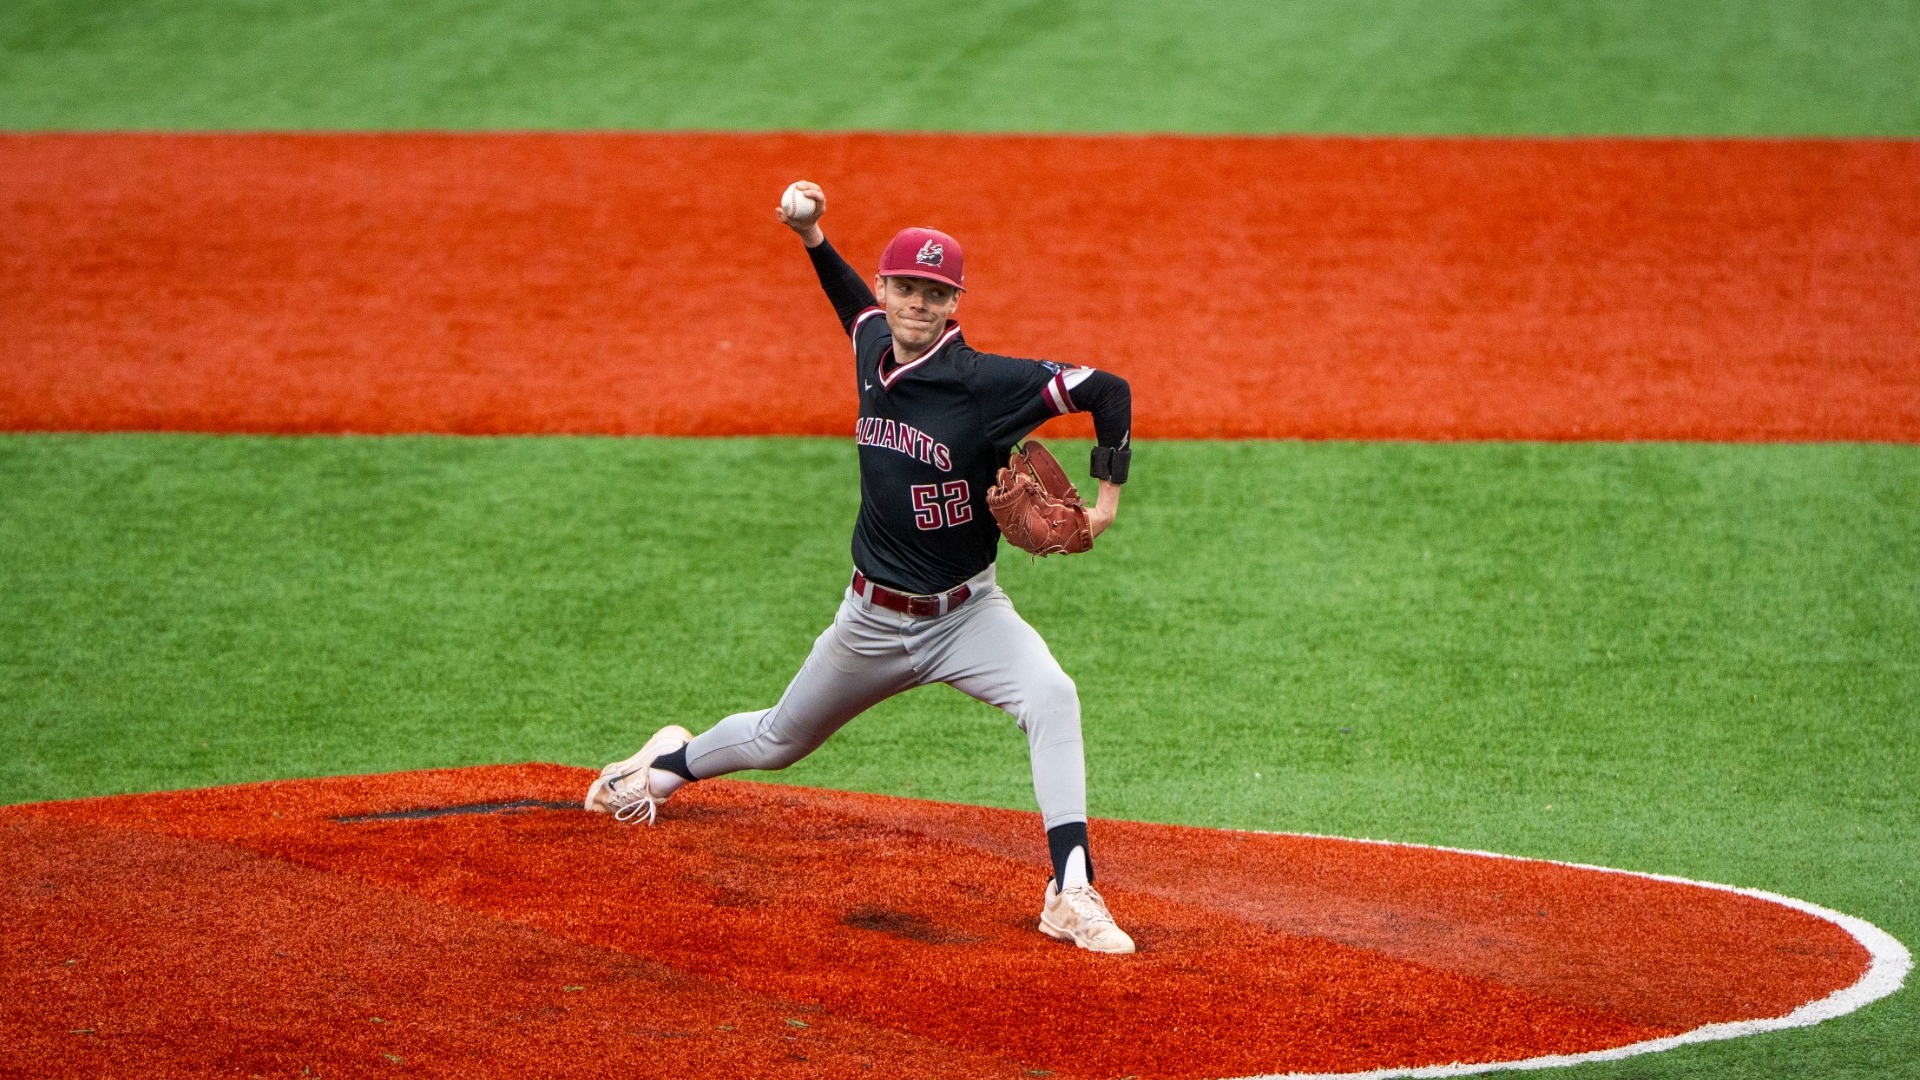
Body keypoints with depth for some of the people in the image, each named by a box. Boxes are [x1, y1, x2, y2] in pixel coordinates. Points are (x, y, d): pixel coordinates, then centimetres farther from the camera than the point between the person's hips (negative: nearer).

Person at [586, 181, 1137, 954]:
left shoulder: (985, 382, -21)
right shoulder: (872, 348, -4)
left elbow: (1107, 391, -21)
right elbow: (858, 306, 22)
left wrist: (1107, 498, -27)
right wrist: (812, 238, 9)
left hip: (966, 615, -4)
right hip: (873, 621, 4)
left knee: (1051, 697, -33)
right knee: (777, 742, 22)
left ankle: (1070, 892, -35)